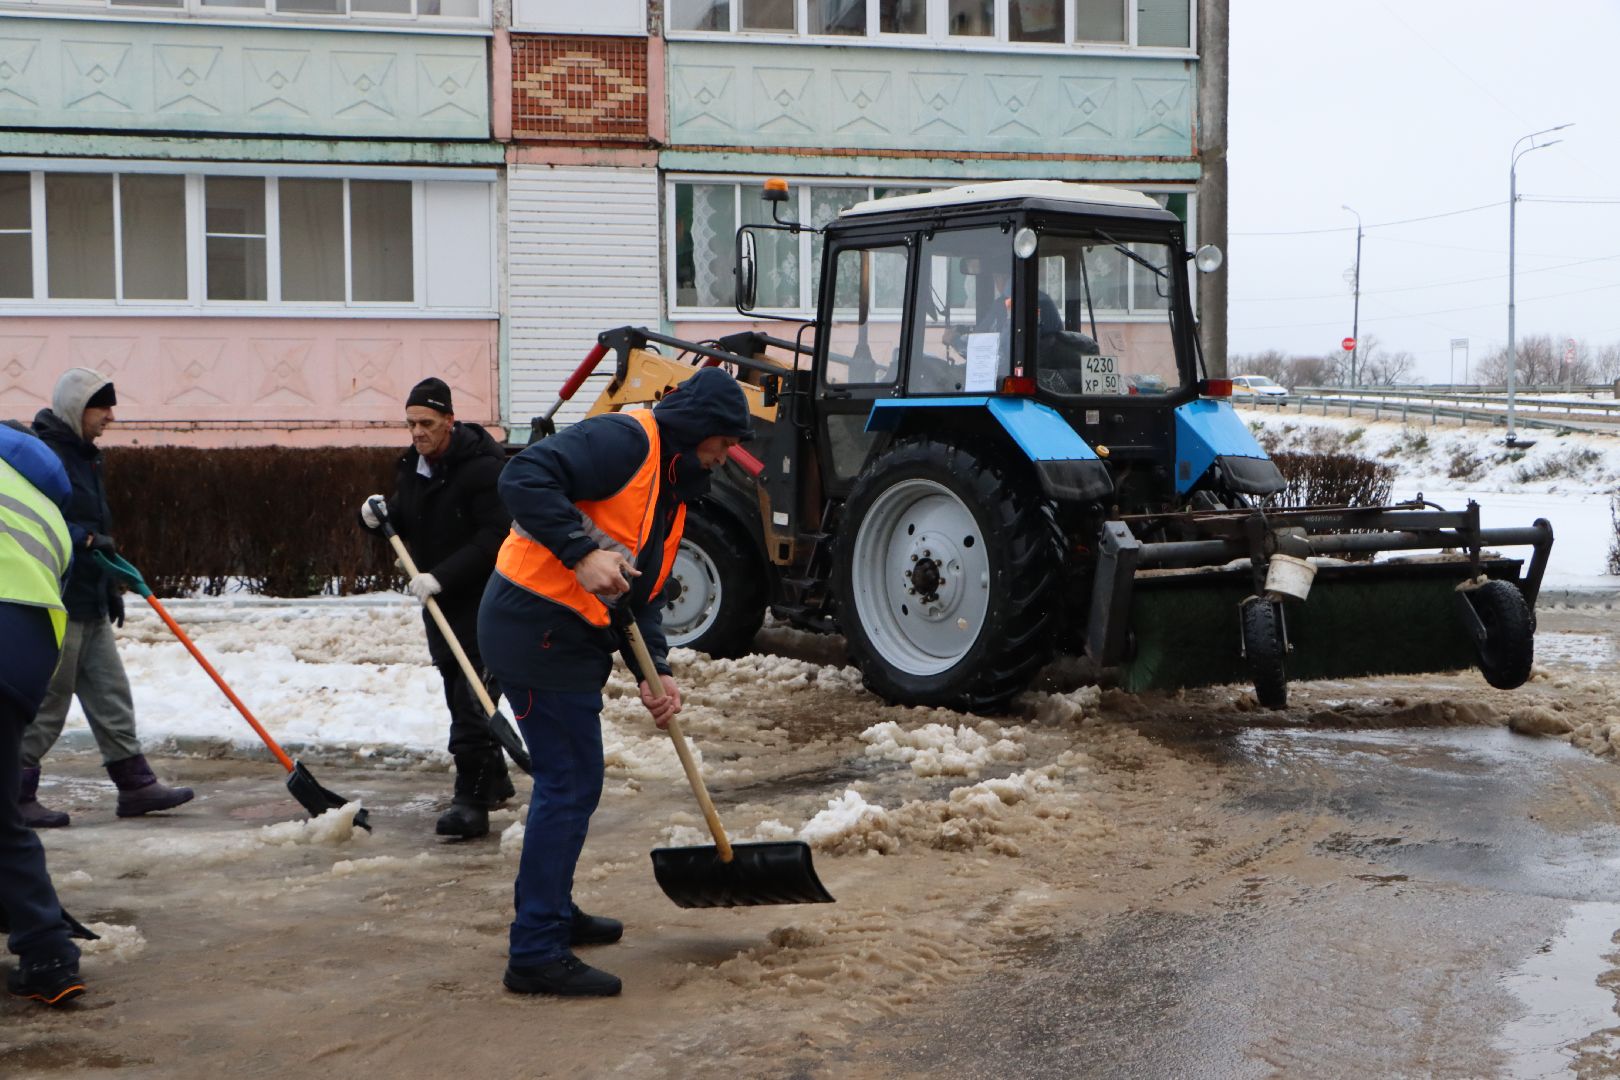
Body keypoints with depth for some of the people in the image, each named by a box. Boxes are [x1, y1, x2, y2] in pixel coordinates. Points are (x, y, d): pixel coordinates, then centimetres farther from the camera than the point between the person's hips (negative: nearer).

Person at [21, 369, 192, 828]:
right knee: (47, 703, -2)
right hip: (57, 603, -10)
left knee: (111, 695, 10)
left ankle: (135, 785, 15)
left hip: (88, 602, 10)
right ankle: (17, 795, 8)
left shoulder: (84, 456, 16)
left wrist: (111, 590, 23)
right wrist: (87, 538, -29)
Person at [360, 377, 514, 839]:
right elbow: (405, 524, 18)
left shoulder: (483, 466, -18)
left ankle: (472, 801, -14)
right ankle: (494, 778, 32)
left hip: (483, 598, -8)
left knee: (472, 696, -13)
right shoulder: (414, 464, 9)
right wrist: (379, 518, -4)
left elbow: (495, 537, -23)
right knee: (458, 692, 16)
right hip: (438, 600, 9)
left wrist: (442, 576, -28)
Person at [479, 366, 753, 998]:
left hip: (569, 635, 11)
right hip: (536, 629, -11)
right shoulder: (625, 442, -14)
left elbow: (643, 591, 17)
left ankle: (550, 911, 38)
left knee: (569, 778, 21)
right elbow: (525, 478, -27)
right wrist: (581, 553, -32)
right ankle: (537, 955, -2)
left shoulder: (673, 487, 18)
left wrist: (655, 671, 4)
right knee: (570, 784, -8)